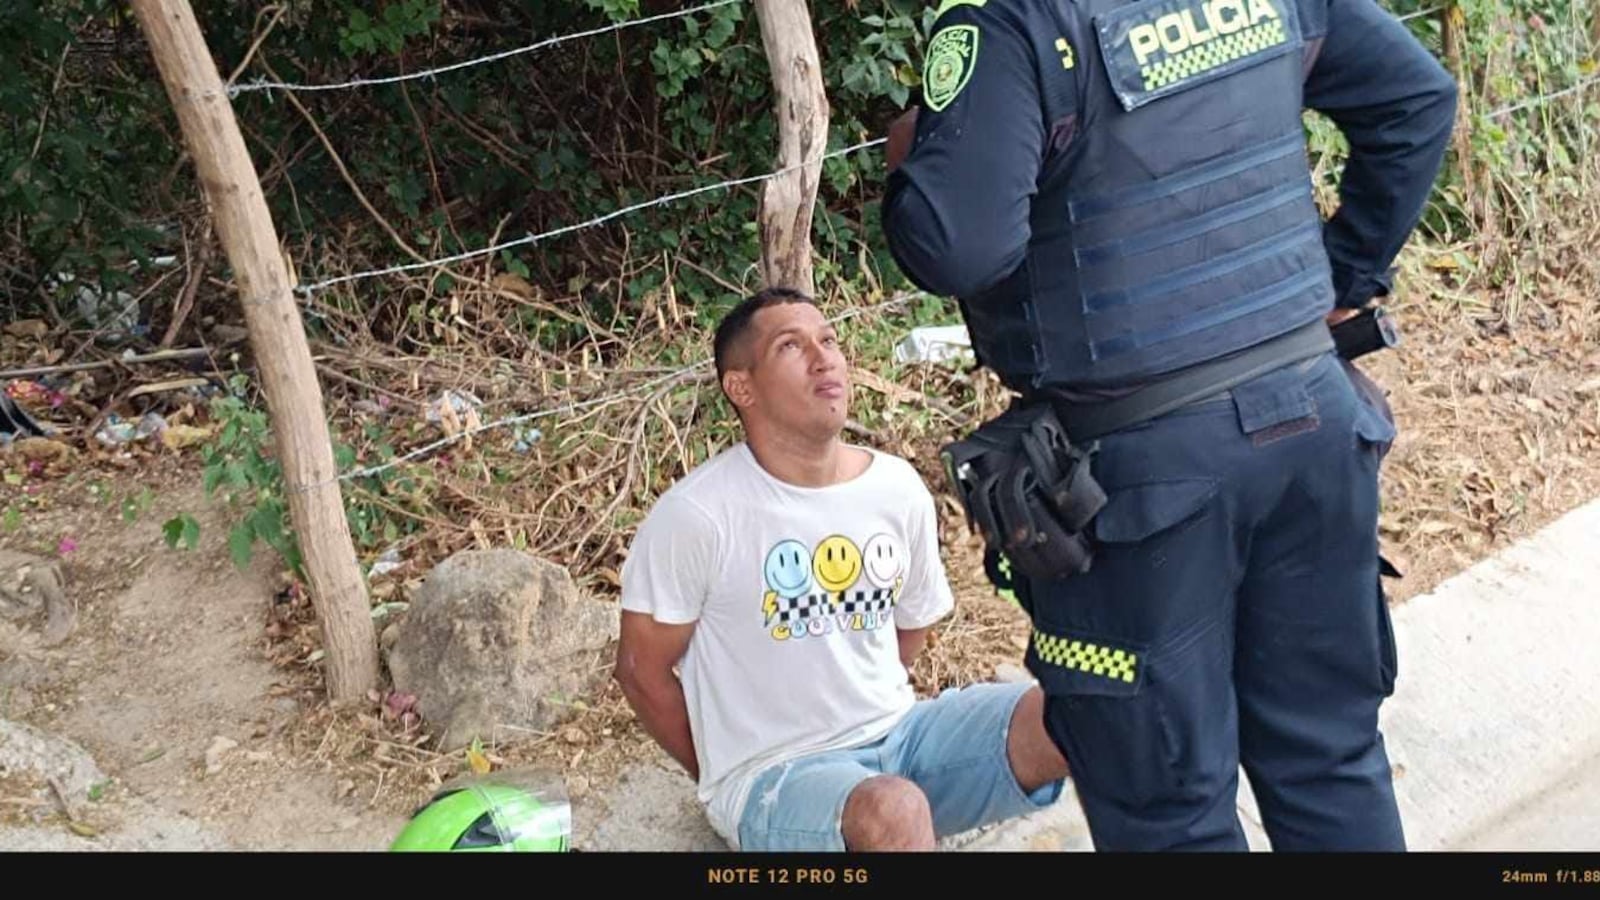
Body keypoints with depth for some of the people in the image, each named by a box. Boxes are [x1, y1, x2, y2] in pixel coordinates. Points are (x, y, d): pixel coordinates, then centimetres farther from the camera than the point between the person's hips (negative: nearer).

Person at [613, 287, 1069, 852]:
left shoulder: (899, 489, 0)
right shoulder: (695, 514, -15)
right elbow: (642, 670, -5)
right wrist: (730, 781, 2)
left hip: (898, 734, 5)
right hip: (772, 775, -5)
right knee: (893, 811, -37)